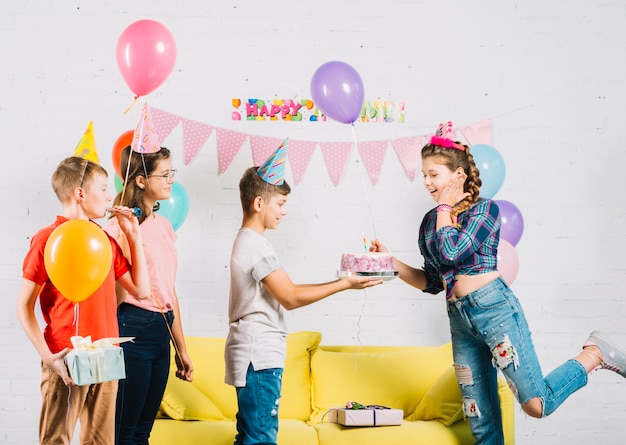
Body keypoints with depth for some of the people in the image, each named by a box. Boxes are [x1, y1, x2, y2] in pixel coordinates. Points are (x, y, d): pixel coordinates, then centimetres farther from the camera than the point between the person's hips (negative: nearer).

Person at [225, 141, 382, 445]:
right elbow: (290, 298, -17)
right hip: (259, 356, -11)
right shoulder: (256, 245, -15)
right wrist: (345, 284, -14)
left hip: (255, 354, 11)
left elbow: (286, 290, 16)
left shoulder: (247, 241, 17)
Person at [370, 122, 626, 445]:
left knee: (536, 403, -12)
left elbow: (452, 252, -18)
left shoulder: (485, 209, -2)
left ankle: (594, 353, 11)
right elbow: (432, 283, 19)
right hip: (459, 319, 6)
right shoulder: (430, 221, 15)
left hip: (493, 307, -6)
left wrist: (445, 207, -2)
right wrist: (389, 260, 8)